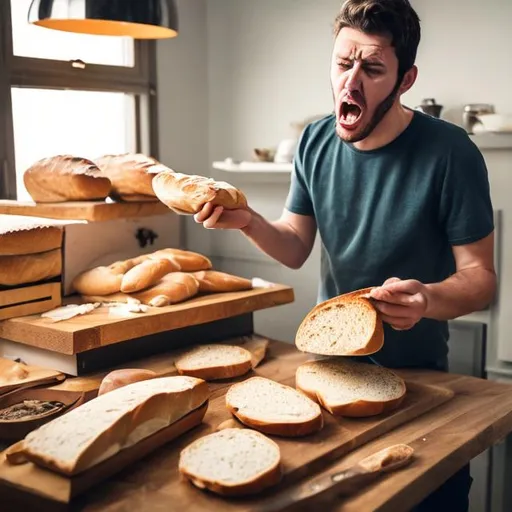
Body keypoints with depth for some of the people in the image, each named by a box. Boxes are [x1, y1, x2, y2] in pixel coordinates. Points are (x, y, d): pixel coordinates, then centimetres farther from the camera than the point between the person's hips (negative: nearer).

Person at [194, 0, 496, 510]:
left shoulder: (449, 153, -21)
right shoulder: (315, 142, -6)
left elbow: (479, 276, -17)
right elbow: (295, 248, 0)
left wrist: (428, 299, -39)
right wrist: (248, 222, -20)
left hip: (416, 373, -4)